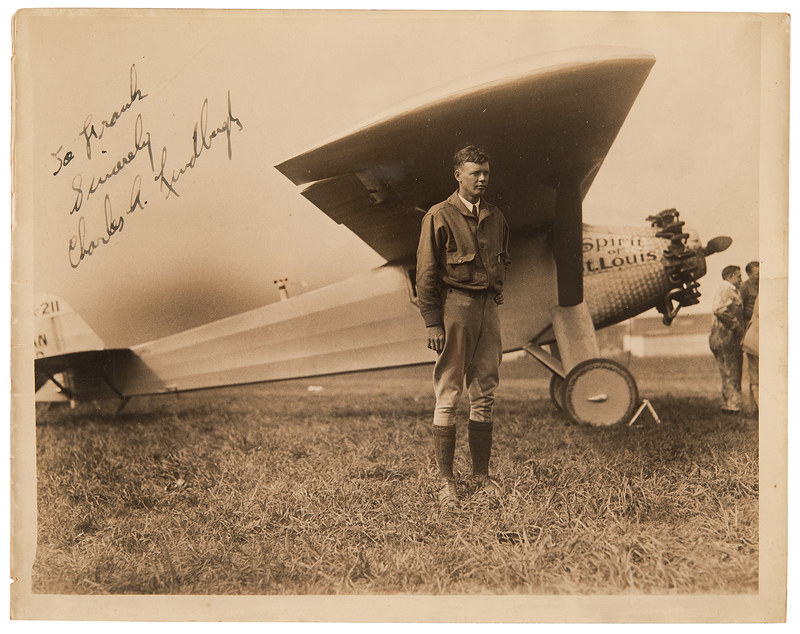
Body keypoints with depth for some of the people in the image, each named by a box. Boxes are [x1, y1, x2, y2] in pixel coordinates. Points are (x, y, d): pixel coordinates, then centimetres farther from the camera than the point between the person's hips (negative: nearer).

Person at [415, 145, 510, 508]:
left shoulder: (495, 218, 13)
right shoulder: (440, 217, -4)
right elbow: (426, 273, -7)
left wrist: (497, 287, 11)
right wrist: (432, 322, -12)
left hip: (488, 306, 6)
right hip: (454, 305, -6)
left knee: (485, 395, 8)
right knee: (448, 396, -3)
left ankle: (481, 474, 17)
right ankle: (446, 481, 4)